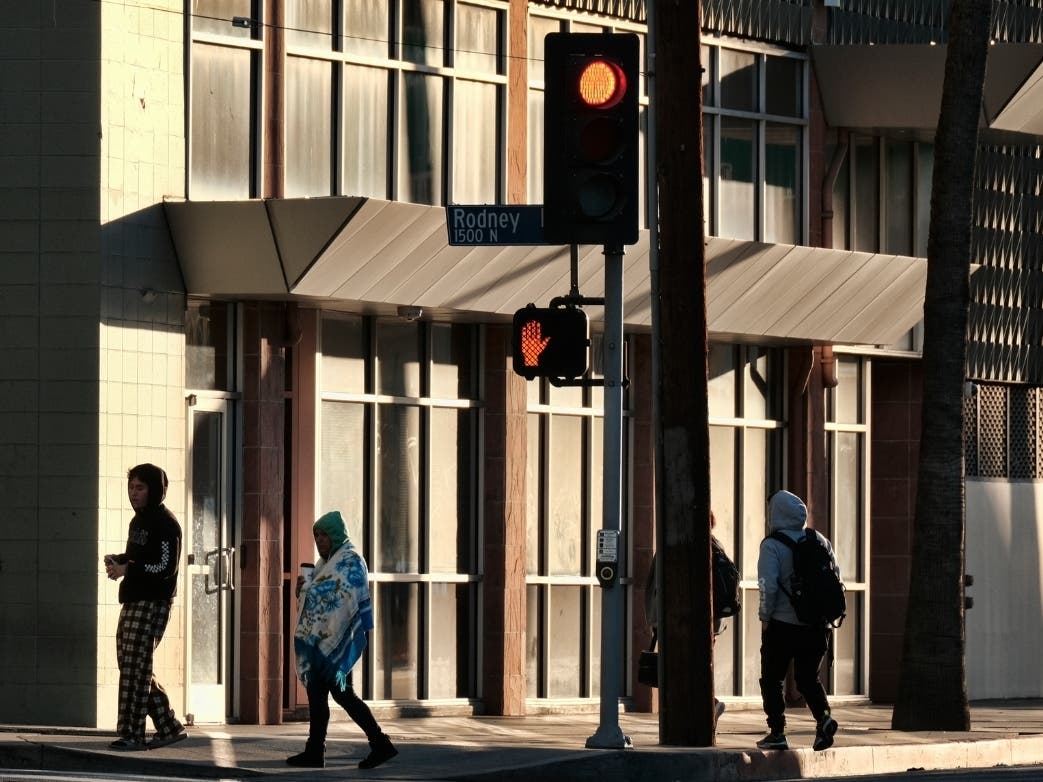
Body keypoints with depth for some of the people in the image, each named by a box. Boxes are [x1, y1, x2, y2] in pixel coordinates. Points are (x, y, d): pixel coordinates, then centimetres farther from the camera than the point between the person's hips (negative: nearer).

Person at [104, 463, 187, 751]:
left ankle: (131, 734, -7)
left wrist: (127, 570, -19)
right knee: (131, 666, 10)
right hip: (133, 601, 10)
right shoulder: (139, 520, 18)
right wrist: (117, 560, 7)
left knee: (135, 668, -10)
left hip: (153, 604, -10)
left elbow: (166, 567, -17)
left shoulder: (164, 524, -11)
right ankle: (168, 727, 18)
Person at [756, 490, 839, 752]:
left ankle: (777, 732, 5)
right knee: (808, 678, 14)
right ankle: (824, 718, -10)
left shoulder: (772, 545, -10)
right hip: (816, 627, 5)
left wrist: (765, 617, -5)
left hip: (782, 623, -5)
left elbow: (768, 585, -17)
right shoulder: (820, 541, 7)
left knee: (772, 679, 9)